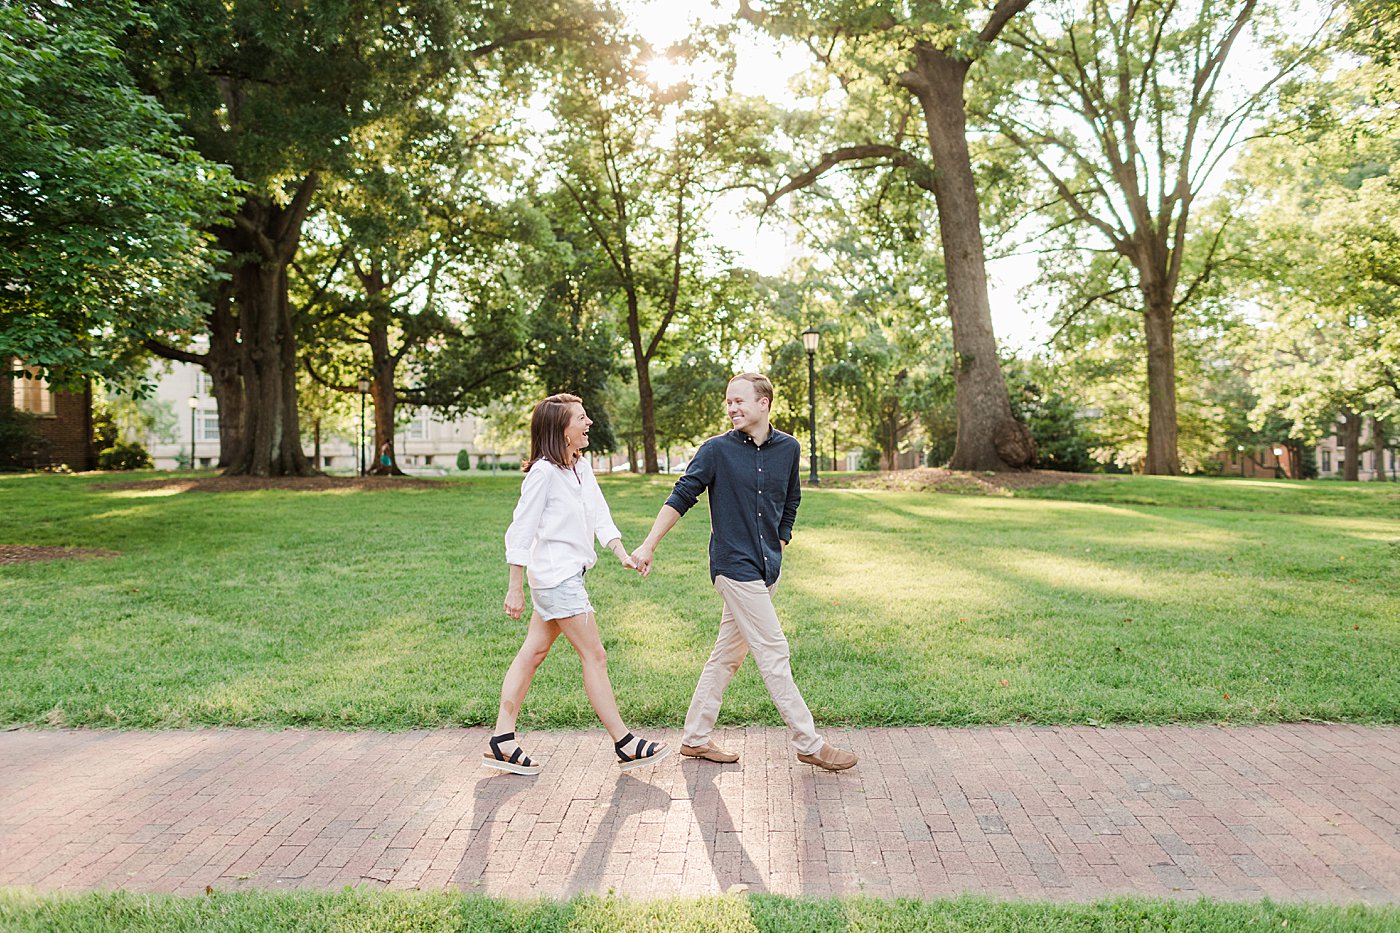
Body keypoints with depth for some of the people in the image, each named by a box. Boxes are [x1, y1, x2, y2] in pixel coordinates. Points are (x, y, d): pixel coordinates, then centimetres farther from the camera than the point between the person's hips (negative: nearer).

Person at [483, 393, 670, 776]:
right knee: (594, 656, -3)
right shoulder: (544, 472, -14)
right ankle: (625, 745, 7)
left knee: (533, 653, 10)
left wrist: (623, 553, -6)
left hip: (569, 574, 9)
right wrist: (516, 587, -12)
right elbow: (521, 531, -13)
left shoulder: (582, 468, 11)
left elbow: (600, 516, 8)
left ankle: (502, 742, 17)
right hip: (555, 575, -9)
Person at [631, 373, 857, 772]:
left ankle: (695, 738, 24)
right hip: (735, 566, -6)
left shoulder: (789, 448, 6)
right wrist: (649, 546, -10)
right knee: (773, 654, -4)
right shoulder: (716, 450, -7)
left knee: (727, 655, 12)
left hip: (766, 568, 6)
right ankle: (809, 743, 6)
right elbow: (681, 498, -5)